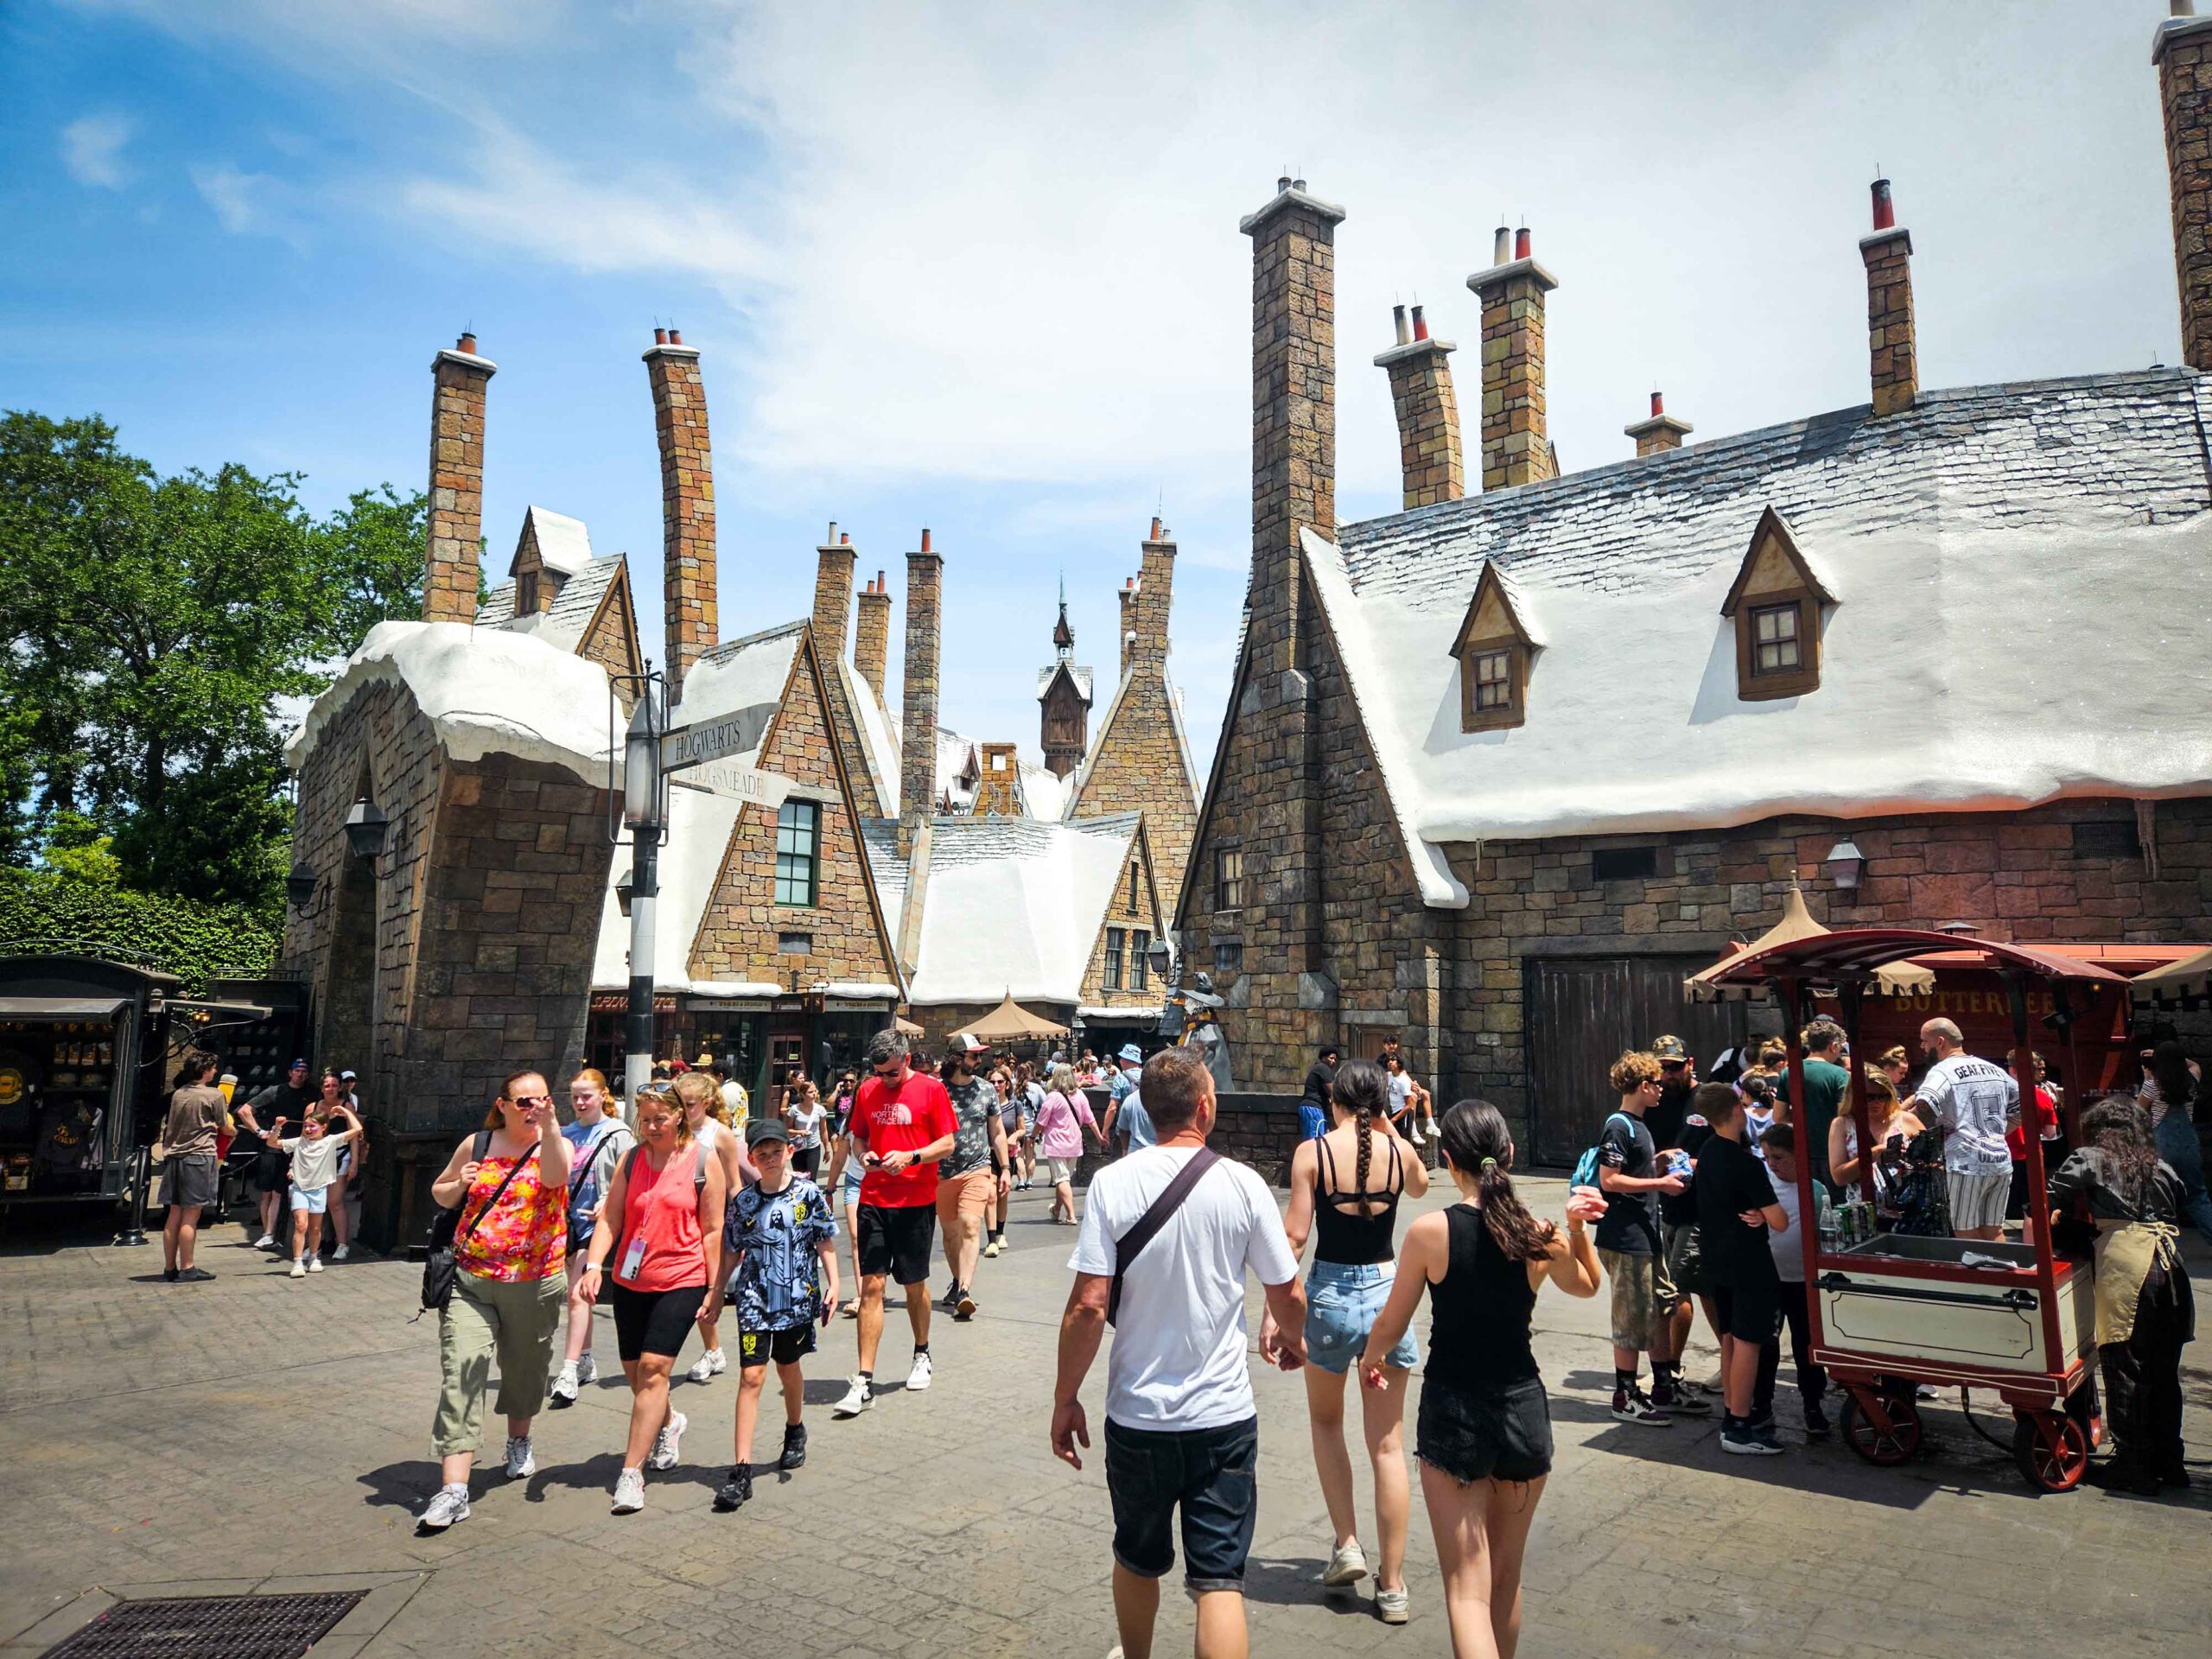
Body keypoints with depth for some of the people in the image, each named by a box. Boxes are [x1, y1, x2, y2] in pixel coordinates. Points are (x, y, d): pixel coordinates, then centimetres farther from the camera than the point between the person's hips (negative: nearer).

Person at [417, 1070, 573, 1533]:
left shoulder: (555, 1145, -3)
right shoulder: (476, 1144, 4)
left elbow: (555, 1178, -26)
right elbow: (440, 1191, 17)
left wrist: (549, 1125, -36)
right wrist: (458, 1185, -6)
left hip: (533, 1284, -1)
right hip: (470, 1279, 1)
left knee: (524, 1368, 17)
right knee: (460, 1373, -11)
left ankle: (519, 1441, 46)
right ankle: (453, 1490, -12)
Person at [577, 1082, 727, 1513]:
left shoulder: (704, 1161, -5)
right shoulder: (631, 1158, 5)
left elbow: (712, 1231, -3)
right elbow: (611, 1218, 1)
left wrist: (714, 1290, -3)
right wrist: (594, 1264, -15)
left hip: (681, 1281, -4)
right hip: (630, 1280, 5)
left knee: (653, 1368, -11)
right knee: (635, 1371, 13)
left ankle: (631, 1473, -5)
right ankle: (669, 1423, 43)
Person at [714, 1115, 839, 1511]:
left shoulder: (808, 1193, -5)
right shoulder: (743, 1202, -1)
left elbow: (825, 1242, 2)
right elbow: (732, 1253, 8)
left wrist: (833, 1284, -2)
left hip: (798, 1296, 0)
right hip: (755, 1299, 0)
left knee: (789, 1367, 16)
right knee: (751, 1376, -7)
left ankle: (794, 1430, 45)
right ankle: (741, 1470, -6)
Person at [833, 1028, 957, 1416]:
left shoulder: (931, 1089, -5)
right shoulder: (867, 1091, 6)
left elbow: (947, 1143, -4)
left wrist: (910, 1157, -18)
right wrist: (864, 1154, -5)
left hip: (916, 1201, -2)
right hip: (874, 1200, 2)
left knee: (914, 1283, 11)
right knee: (871, 1286, -2)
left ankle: (921, 1355, 35)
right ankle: (864, 1383, 0)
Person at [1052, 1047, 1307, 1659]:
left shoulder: (1113, 1183, -11)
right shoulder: (1243, 1184, -8)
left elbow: (1089, 1305, -13)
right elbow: (1288, 1295, 1)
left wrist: (1065, 1398, -1)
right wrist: (1292, 1340, 23)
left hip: (1138, 1414, 1)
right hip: (1224, 1414, -1)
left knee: (1137, 1561, 23)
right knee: (1220, 1578, 6)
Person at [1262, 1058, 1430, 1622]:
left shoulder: (1312, 1153, -10)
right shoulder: (1400, 1151, -3)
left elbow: (1294, 1237, -12)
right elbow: (1420, 1185, 22)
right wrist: (1387, 1130, 15)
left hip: (1329, 1294, -2)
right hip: (1386, 1292, 2)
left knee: (1326, 1422, 24)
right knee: (1388, 1444, 10)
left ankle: (1347, 1545, 19)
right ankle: (1392, 1585, 15)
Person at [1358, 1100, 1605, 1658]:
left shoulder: (1431, 1231, -15)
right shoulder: (1542, 1236, -7)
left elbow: (1391, 1325, -3)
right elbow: (1587, 1285, 17)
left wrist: (1370, 1358, 17)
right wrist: (1577, 1227, 5)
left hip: (1452, 1411, -3)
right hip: (1523, 1408, 4)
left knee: (1468, 1587, 1)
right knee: (1506, 1579, 22)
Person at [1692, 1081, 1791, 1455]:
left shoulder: (1707, 1154, 5)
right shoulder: (1746, 1163, -21)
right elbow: (1780, 1222, -21)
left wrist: (1754, 1213, 5)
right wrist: (1763, 1214, 1)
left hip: (1717, 1259, 9)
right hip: (1748, 1263, -9)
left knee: (1730, 1338, 16)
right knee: (1747, 1342, -3)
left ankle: (1732, 1416, 25)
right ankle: (1738, 1430, 1)